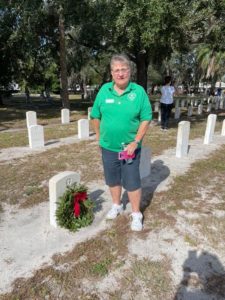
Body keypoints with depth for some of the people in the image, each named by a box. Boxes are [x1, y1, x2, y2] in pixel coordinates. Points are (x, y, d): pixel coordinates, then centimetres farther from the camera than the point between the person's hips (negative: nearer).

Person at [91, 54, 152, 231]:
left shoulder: (139, 91, -9)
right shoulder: (104, 90, -2)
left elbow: (146, 118, -9)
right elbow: (96, 115, 7)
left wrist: (136, 142, -15)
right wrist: (99, 135, 8)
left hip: (130, 147, -3)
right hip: (108, 147, 3)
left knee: (132, 182, 5)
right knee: (112, 179, 18)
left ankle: (136, 214, 24)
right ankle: (117, 205, 41)